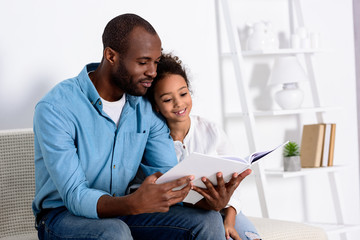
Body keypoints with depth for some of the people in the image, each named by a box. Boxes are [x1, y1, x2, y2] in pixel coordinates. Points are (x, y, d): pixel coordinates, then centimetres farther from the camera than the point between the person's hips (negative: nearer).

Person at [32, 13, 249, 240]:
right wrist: (133, 204, -45)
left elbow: (170, 175, -3)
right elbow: (75, 197, -26)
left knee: (208, 220, -17)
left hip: (119, 212, 5)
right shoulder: (55, 109, -19)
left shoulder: (147, 109, 1)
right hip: (63, 216, -5)